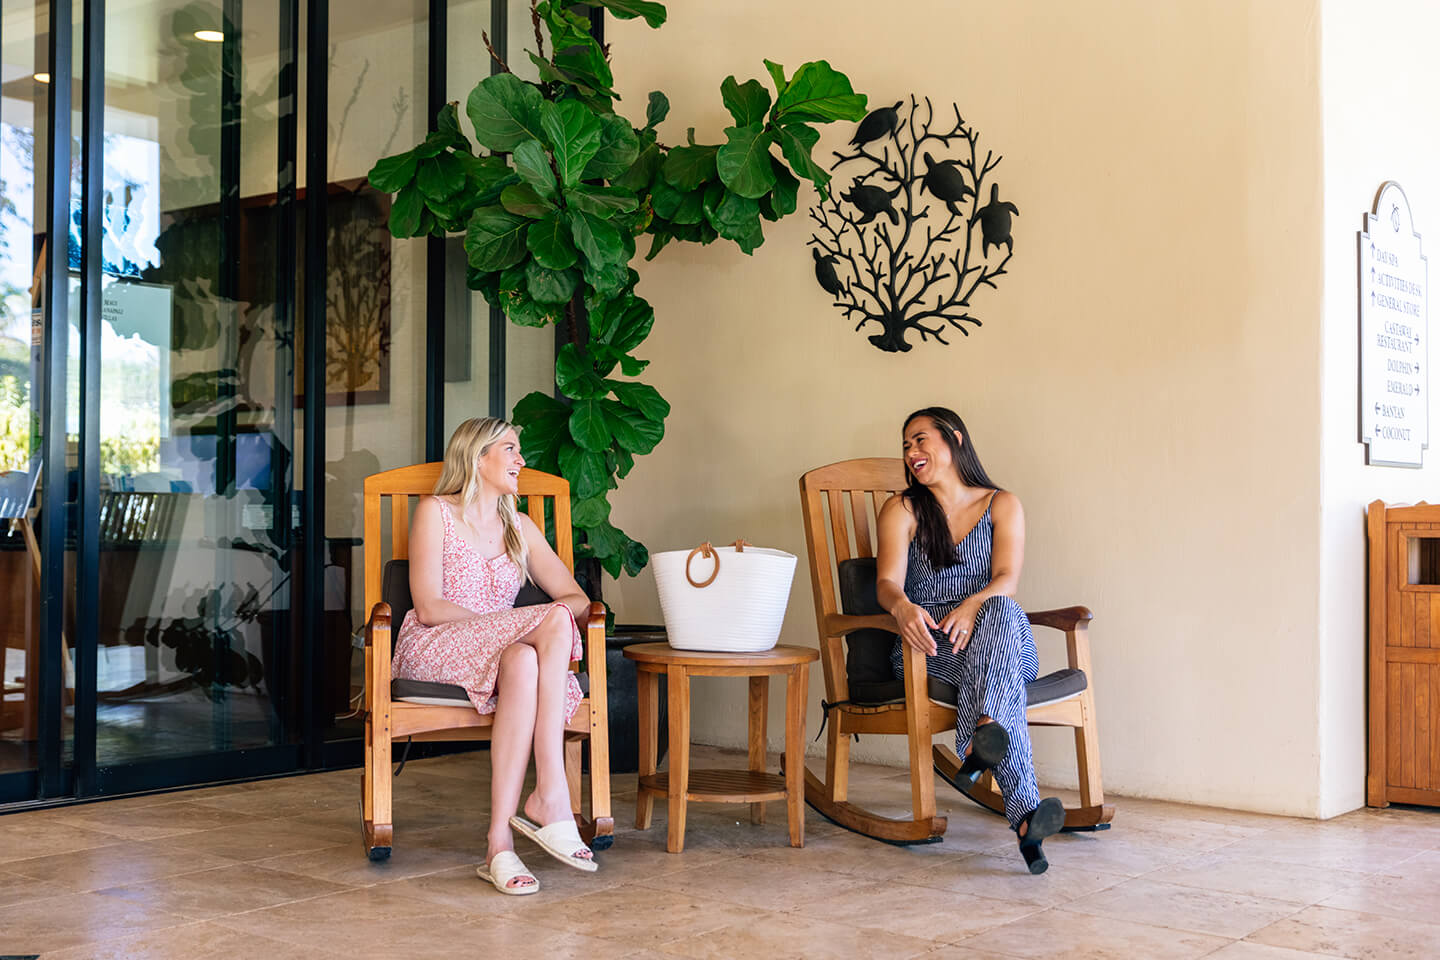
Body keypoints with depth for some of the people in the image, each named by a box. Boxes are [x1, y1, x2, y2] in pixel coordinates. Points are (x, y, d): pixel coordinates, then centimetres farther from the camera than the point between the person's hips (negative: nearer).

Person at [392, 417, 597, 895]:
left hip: (503, 651, 4)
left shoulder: (520, 527, 19)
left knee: (522, 663, -36)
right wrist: (505, 622, -12)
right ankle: (552, 798, -37)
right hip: (431, 651, -4)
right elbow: (429, 608, -7)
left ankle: (501, 840, -41)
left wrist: (515, 624, -9)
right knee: (555, 621, -31)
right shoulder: (435, 513, 4)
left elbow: (580, 600, 11)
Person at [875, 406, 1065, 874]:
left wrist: (973, 605, -29)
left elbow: (1007, 580, -4)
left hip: (1004, 637, 1)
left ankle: (982, 735, -58)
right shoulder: (902, 509, 13)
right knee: (1001, 669, -36)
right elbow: (887, 581, -5)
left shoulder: (1002, 505, 13)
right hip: (926, 645, -1)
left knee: (1001, 609, -38)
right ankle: (1025, 811, -52)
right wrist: (902, 606, -32)